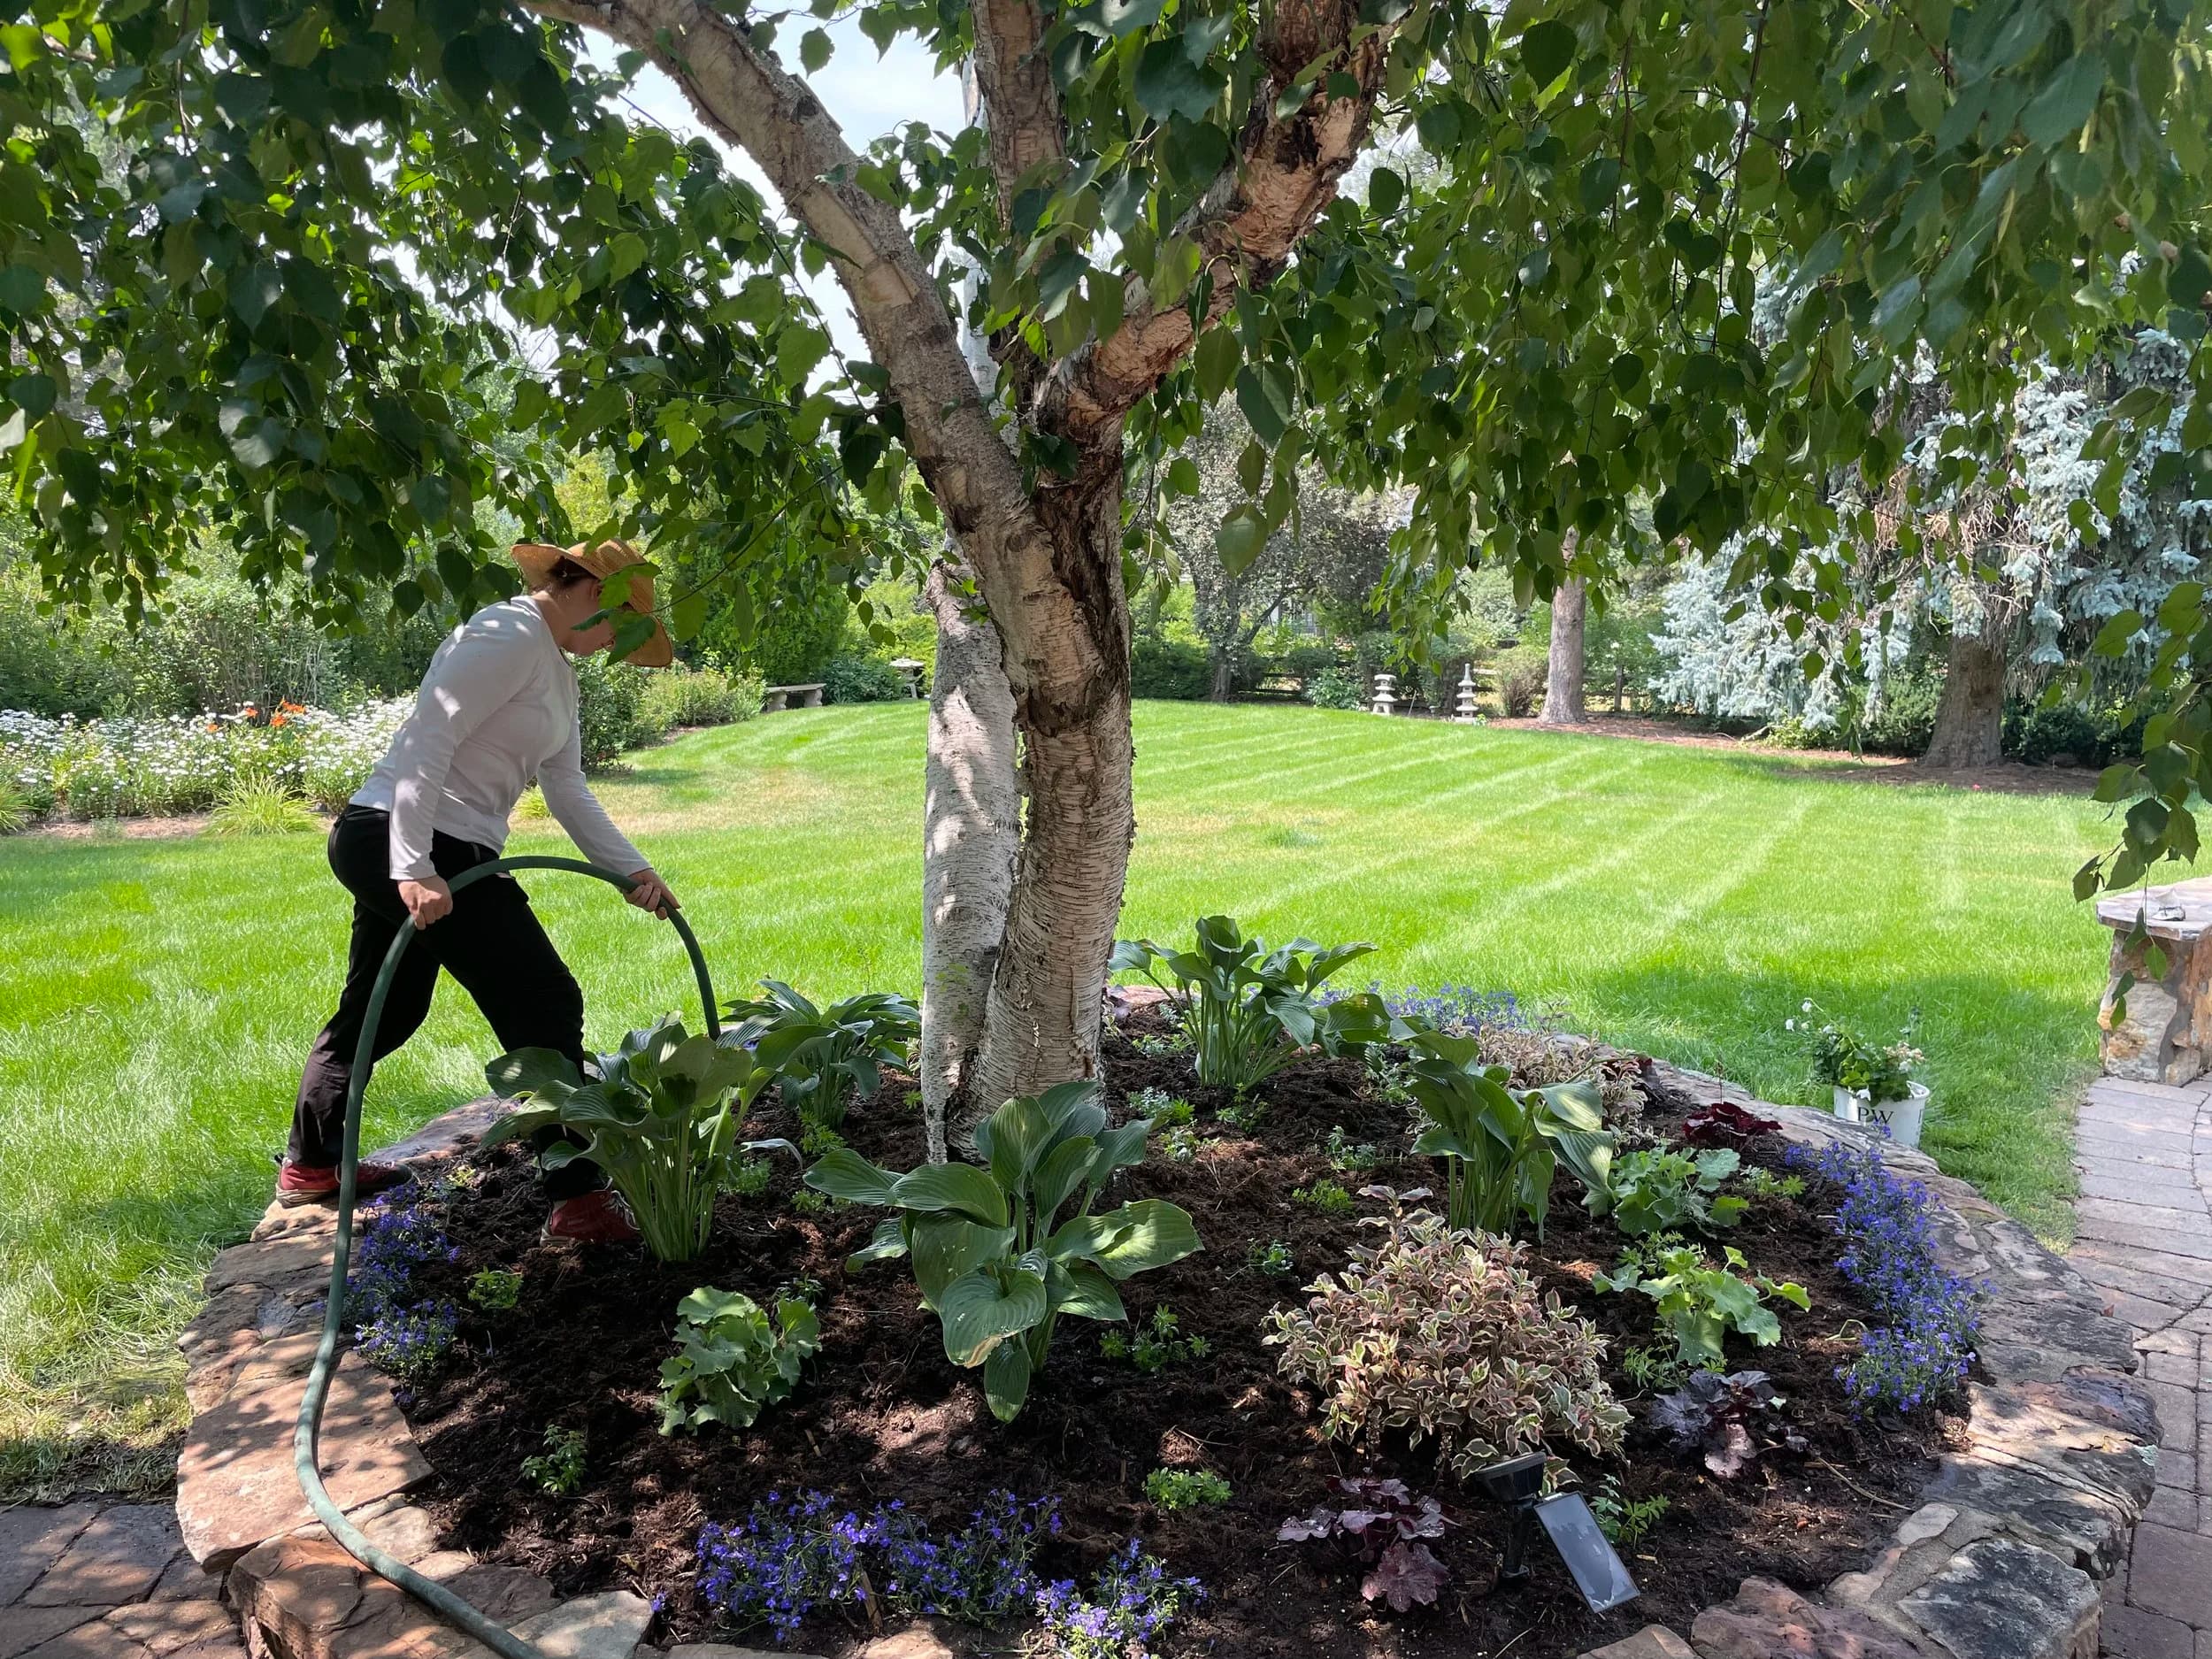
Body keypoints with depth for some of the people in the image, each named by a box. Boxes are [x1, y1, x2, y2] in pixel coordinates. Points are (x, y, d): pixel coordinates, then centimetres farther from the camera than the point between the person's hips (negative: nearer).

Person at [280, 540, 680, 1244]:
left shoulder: (557, 670, 17)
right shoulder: (508, 636, -15)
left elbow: (569, 791, 16)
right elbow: (427, 743, -24)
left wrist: (632, 871, 8)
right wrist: (414, 868, -29)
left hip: (424, 857, 11)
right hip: (412, 848, -11)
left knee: (383, 1012, 24)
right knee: (545, 1007, -6)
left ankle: (309, 1165, 42)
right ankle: (579, 1199, 1)